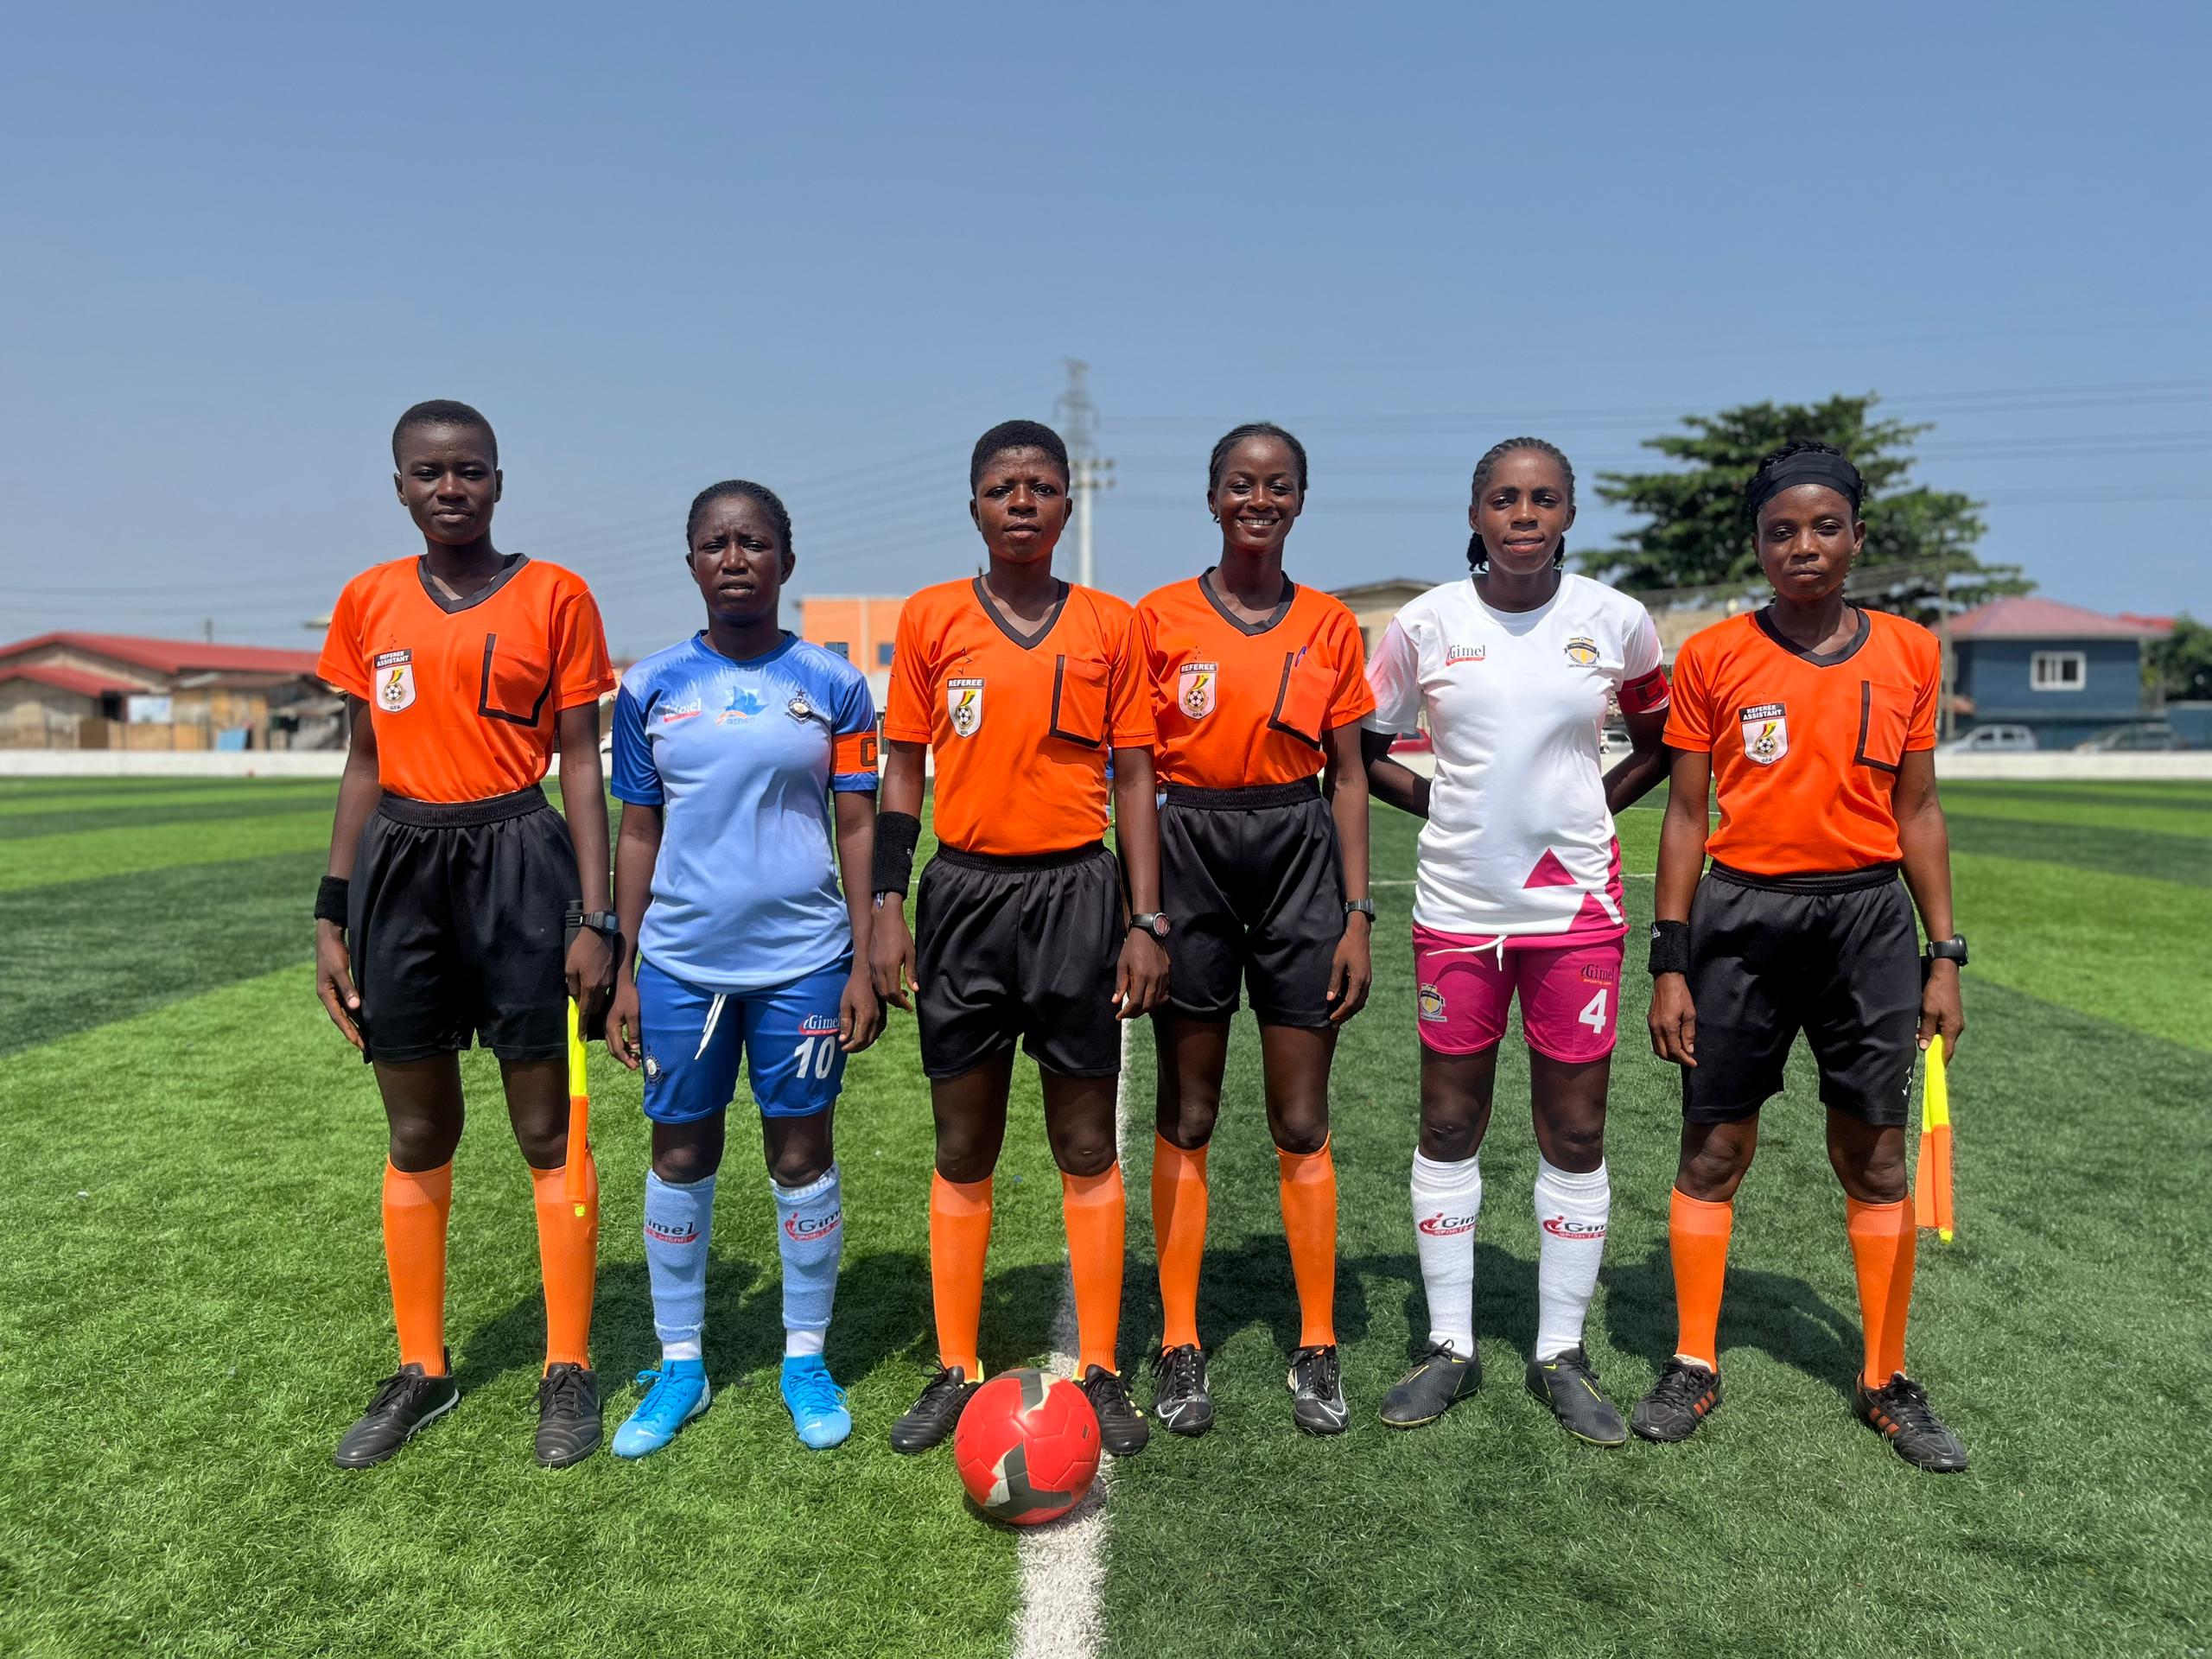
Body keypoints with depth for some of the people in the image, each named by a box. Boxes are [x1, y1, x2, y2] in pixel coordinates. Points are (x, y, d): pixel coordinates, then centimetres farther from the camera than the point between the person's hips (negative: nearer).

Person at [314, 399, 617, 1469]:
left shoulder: (552, 596, -1)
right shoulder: (369, 601, 9)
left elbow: (580, 762, -1)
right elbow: (364, 765, 13)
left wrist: (596, 917, -8)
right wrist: (332, 915, 9)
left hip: (517, 860, -3)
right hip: (400, 866, 4)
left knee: (547, 1132, 2)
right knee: (416, 1138, 12)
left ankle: (569, 1371, 17)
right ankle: (421, 1370, 28)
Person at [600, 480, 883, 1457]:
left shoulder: (830, 682, 2)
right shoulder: (652, 686, 5)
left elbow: (858, 828, 2)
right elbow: (638, 834, 8)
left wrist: (864, 964, -3)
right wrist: (624, 973, 6)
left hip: (803, 959, -1)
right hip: (680, 962, 2)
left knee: (801, 1153, 7)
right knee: (680, 1155, 9)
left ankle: (806, 1359, 24)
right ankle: (680, 1364, 26)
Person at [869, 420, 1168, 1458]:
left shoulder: (1108, 625, 5)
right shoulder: (931, 620, 5)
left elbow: (1133, 775, 5)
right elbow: (903, 770, 6)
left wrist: (1145, 920, -1)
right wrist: (887, 907, -2)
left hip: (1076, 893, 0)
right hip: (964, 894, 1)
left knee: (1087, 1147, 7)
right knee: (963, 1149, 9)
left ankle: (1099, 1373, 20)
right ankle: (956, 1373, 23)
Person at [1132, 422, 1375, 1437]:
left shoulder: (1330, 626, 7)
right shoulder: (1160, 618, 2)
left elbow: (1348, 776, 7)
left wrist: (1357, 914, 1)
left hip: (1298, 856, 1)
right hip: (1190, 852, -1)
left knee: (1302, 1124, 5)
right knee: (1185, 1117, 6)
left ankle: (1316, 1349, 19)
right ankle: (1179, 1345, 19)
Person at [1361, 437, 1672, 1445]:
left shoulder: (1616, 622, 1)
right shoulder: (1426, 624, -1)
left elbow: (1658, 743, 16)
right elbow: (1361, 749, 9)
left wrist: (1591, 808, 3)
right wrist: (1441, 805, -1)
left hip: (1576, 905, 0)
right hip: (1457, 905, 0)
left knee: (1575, 1134, 5)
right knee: (1448, 1126, 7)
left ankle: (1561, 1355, 22)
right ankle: (1452, 1347, 23)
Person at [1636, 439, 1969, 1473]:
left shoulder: (1908, 652, 6)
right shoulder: (1713, 657, 0)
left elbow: (1917, 812, 9)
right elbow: (1687, 815, 1)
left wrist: (1944, 957, 6)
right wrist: (1669, 962, -2)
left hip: (1869, 919, 2)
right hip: (1740, 919, -1)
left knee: (1876, 1159, 8)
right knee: (1713, 1149, 6)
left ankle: (1887, 1381, 25)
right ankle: (1693, 1366, 21)